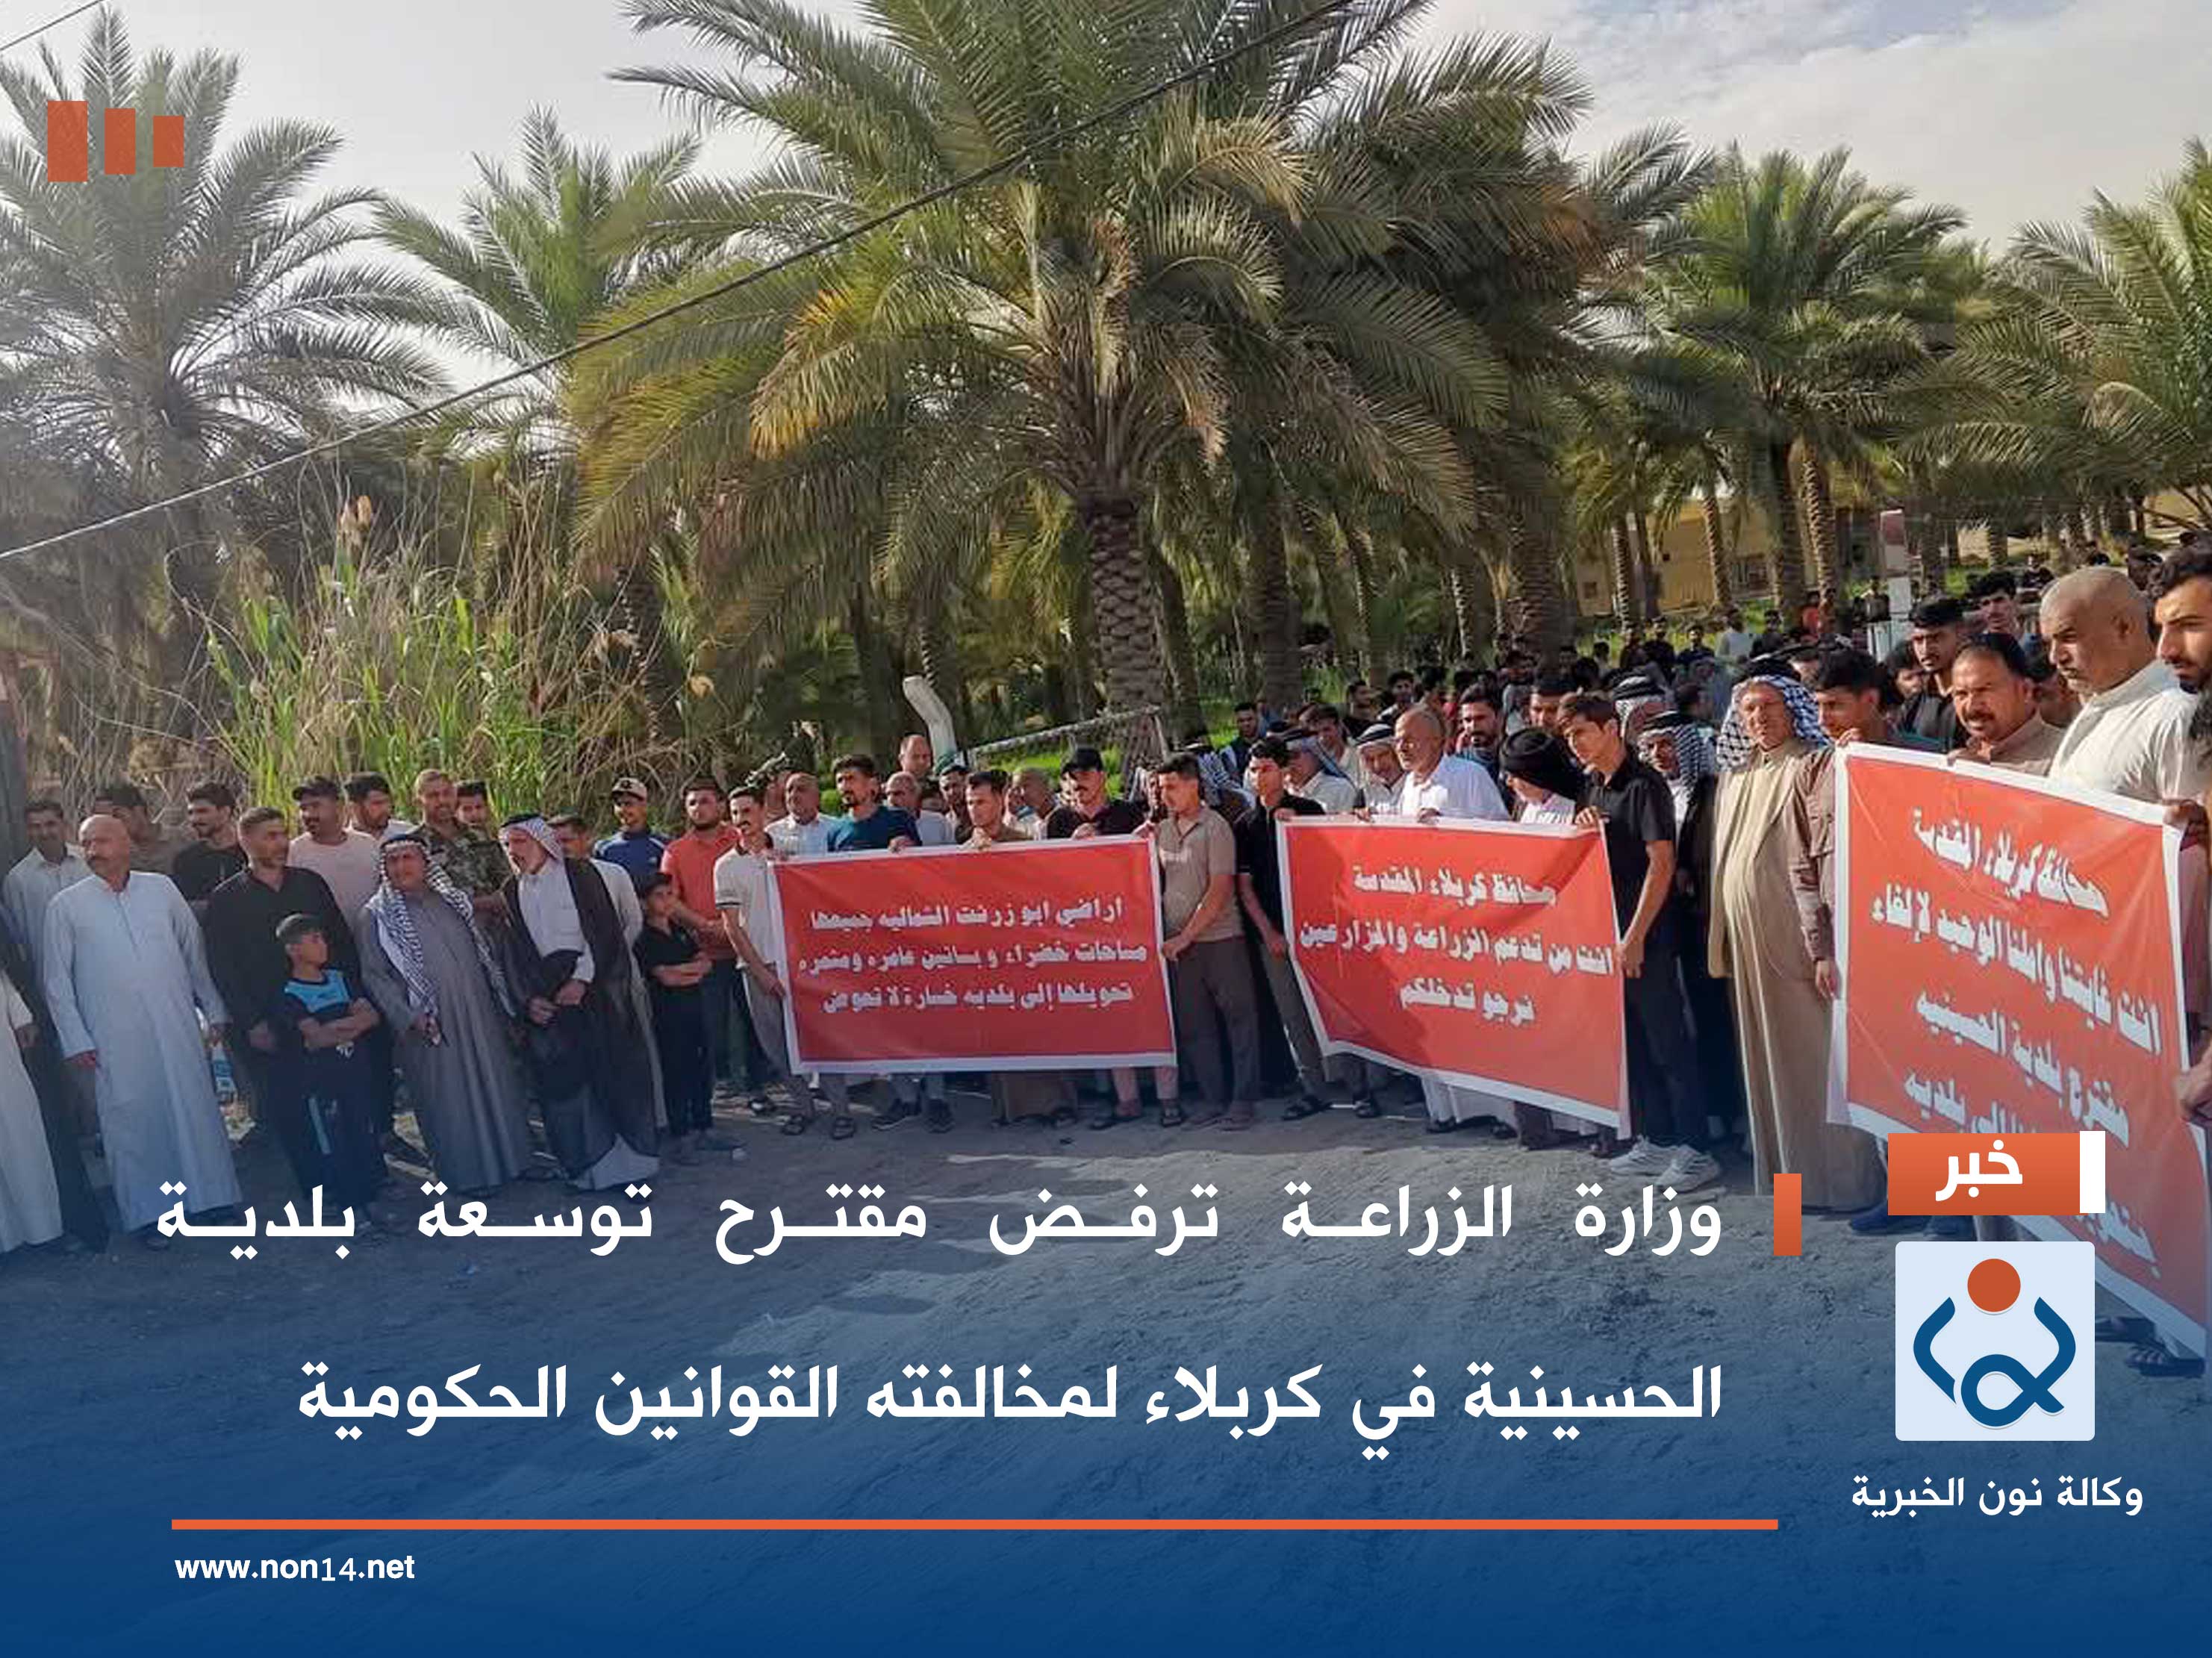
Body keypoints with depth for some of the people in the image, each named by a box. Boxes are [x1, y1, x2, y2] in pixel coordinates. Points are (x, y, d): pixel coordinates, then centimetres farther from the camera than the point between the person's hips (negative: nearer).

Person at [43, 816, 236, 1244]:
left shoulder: (162, 888, 6)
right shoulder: (65, 906, 1)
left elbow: (195, 952, 11)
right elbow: (55, 979, 3)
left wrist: (215, 1011, 9)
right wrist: (75, 1040, -2)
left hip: (178, 1027, 1)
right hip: (116, 1040, -1)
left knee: (196, 1110, 5)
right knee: (132, 1123, 3)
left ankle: (209, 1196, 18)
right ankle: (148, 1213, 14)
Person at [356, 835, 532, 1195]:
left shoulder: (454, 901, 9)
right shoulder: (375, 916, -4)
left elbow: (484, 952, 15)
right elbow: (374, 975, -8)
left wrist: (503, 1001, 10)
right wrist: (408, 1017, -19)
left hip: (480, 1018, 4)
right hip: (431, 1028, -4)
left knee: (495, 1086, 11)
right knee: (449, 1099, 3)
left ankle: (510, 1157, 25)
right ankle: (467, 1172, 15)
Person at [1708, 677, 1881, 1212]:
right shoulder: (1735, 777, 15)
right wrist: (1725, 936, 15)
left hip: (1796, 931, -7)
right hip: (1748, 937, 7)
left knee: (1813, 1053, -3)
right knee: (1765, 1055, 11)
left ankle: (1835, 1176, 5)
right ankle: (1783, 1166, 20)